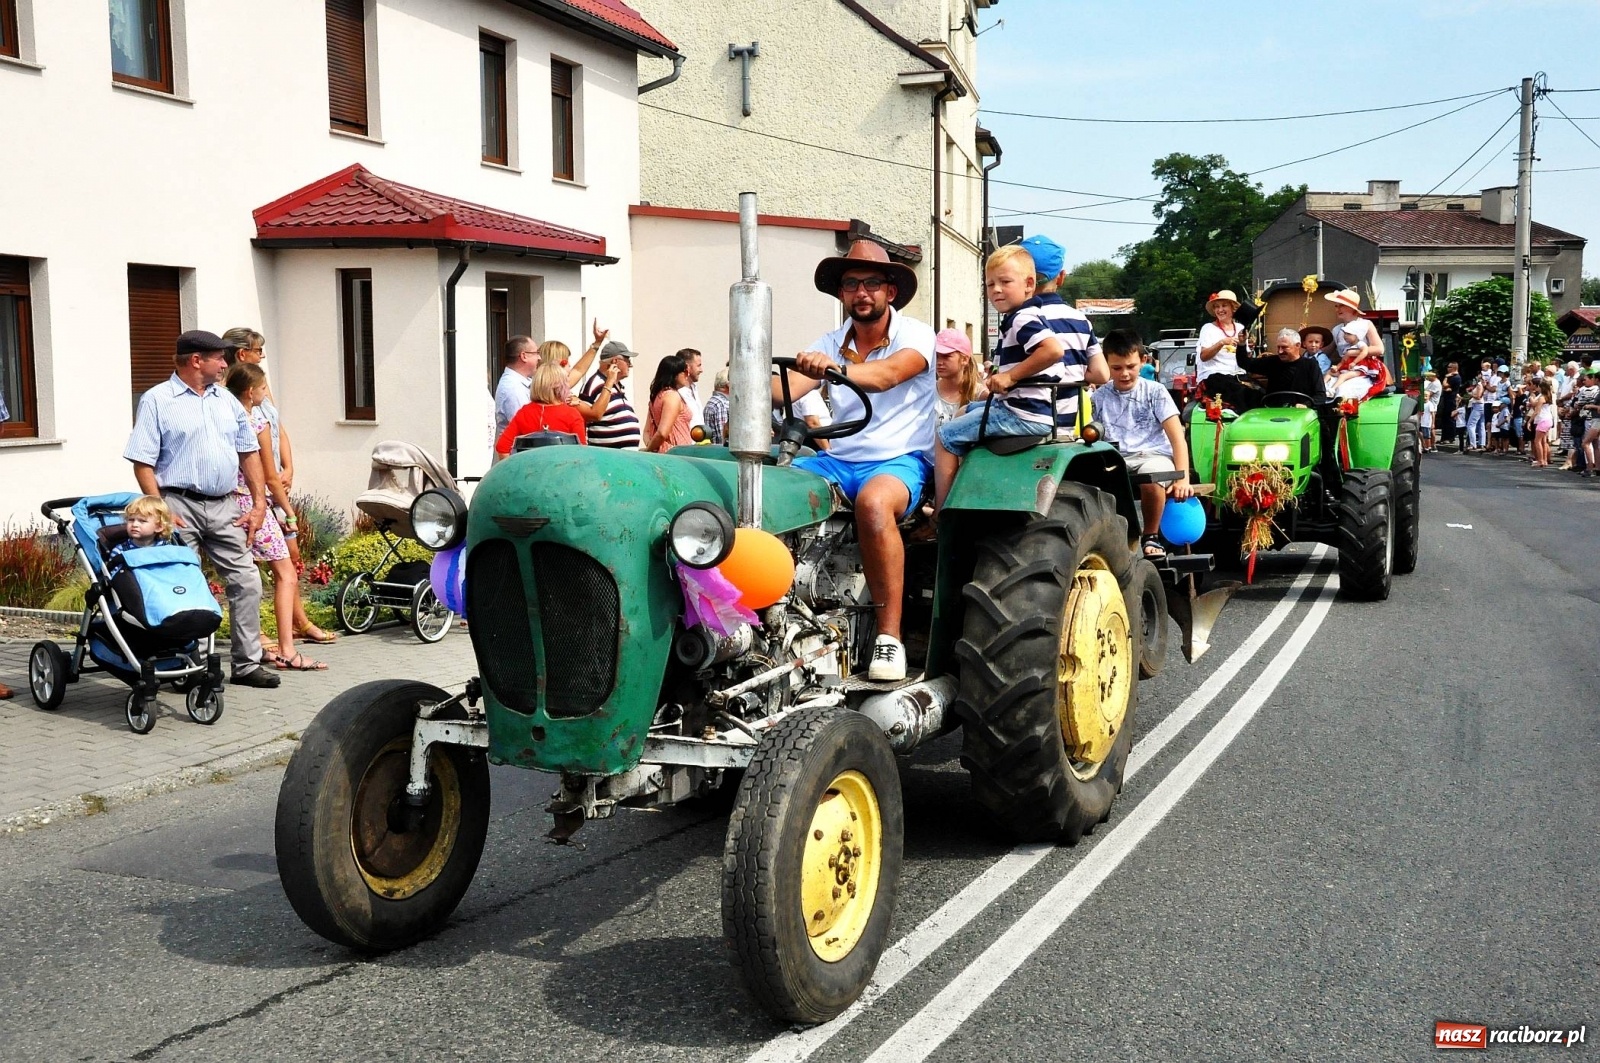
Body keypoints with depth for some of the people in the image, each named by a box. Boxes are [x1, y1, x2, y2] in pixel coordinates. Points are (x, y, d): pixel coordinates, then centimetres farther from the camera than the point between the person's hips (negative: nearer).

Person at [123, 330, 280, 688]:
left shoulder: (227, 400, 15)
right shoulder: (157, 400, -2)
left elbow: (249, 453, 17)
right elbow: (143, 462, -6)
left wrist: (259, 503, 8)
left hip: (224, 506, 5)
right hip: (180, 505, -5)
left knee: (246, 582, 2)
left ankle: (248, 664, 10)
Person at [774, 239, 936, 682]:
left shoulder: (915, 335, -4)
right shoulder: (831, 345, 11)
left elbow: (888, 374, -27)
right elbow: (787, 390, -7)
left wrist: (838, 368, -46)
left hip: (899, 460, -5)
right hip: (838, 460, 5)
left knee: (874, 502, -40)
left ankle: (890, 637, -32)